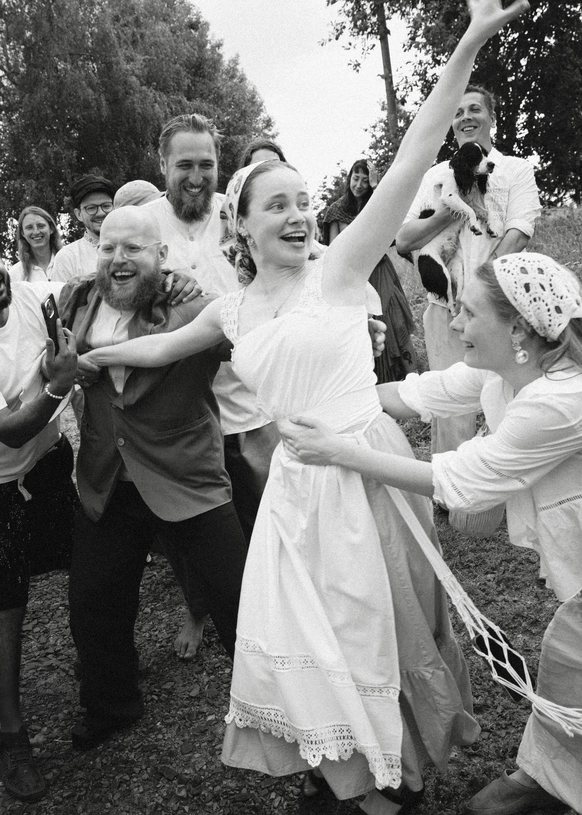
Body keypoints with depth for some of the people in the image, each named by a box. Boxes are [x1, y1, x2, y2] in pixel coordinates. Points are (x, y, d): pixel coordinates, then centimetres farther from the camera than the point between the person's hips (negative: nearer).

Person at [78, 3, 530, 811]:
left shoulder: (339, 269, -6)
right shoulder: (231, 312, 7)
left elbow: (408, 167, -15)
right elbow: (163, 347, 25)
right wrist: (88, 357, 31)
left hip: (368, 468, -3)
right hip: (298, 485, 4)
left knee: (377, 625, 14)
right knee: (315, 634, 11)